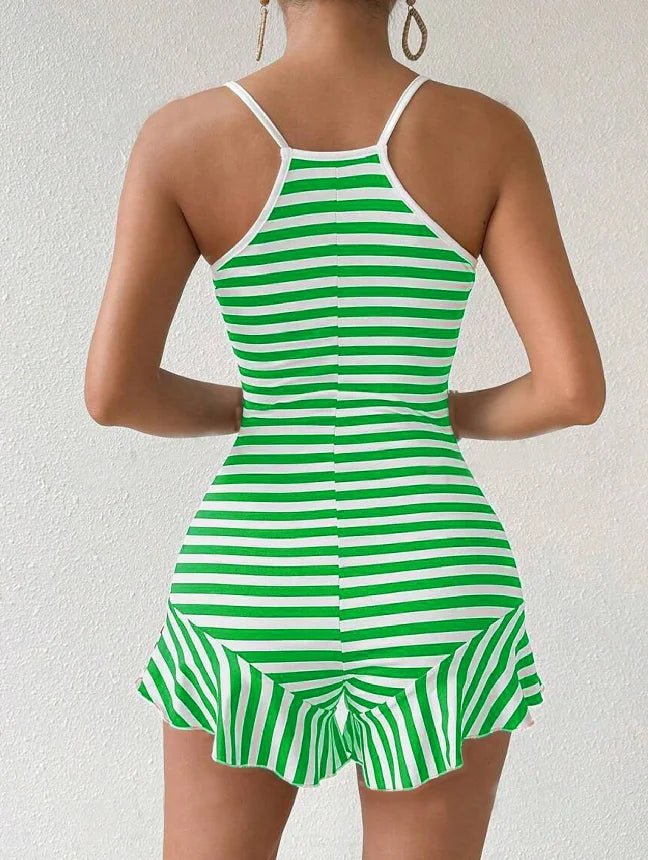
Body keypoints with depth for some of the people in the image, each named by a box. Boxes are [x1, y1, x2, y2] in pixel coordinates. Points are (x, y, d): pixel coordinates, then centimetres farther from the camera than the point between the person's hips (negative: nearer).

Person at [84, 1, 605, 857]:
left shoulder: (182, 135, -5)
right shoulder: (491, 133, -4)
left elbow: (112, 392, -10)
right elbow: (576, 390, -10)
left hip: (255, 602, 0)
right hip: (430, 600, 0)